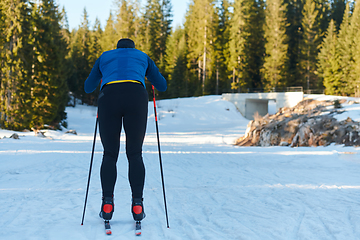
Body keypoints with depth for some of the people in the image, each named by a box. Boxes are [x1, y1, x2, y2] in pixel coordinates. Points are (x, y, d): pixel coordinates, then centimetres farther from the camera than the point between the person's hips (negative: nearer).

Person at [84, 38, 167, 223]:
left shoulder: (104, 57, 31)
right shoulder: (143, 57, 30)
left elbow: (88, 88, 35)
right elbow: (162, 86, 30)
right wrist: (149, 76, 51)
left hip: (109, 99, 0)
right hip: (136, 98, 0)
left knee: (109, 155, 9)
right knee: (135, 155, 6)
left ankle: (107, 204, -1)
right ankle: (137, 204, -3)